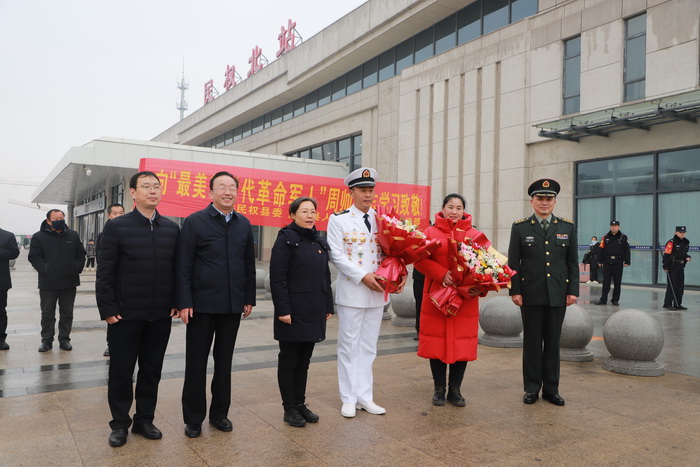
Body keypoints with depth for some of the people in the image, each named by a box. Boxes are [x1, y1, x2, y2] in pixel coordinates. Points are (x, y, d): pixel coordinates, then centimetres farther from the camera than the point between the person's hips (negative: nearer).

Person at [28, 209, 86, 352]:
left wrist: (78, 268, 0)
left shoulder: (73, 235, 7)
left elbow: (81, 253, 12)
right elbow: (34, 257, -7)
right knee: (47, 314, 8)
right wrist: (44, 270, -17)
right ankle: (46, 340, 19)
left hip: (69, 282, 3)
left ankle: (64, 339, 20)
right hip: (48, 283, -2)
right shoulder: (39, 237, -3)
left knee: (67, 313, 10)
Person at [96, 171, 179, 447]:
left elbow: (177, 269, 8)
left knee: (152, 370, 12)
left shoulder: (172, 228, 6)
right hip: (125, 315, -3)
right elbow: (105, 272, -6)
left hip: (161, 315, 3)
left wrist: (176, 302, 2)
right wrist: (108, 309, -10)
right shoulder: (116, 227, -4)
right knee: (121, 372, 8)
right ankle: (120, 424, 25)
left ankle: (144, 420, 27)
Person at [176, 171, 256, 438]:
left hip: (232, 305, 4)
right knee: (196, 363, 7)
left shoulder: (243, 224, 7)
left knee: (224, 361, 14)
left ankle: (219, 413, 28)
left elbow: (249, 264, 10)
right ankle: (193, 418, 21)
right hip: (202, 305, -4)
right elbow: (184, 266, -8)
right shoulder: (195, 222, -6)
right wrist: (184, 303, -12)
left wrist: (249, 298, 7)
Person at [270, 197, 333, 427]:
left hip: (314, 313, 6)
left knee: (304, 361, 15)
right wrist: (283, 310, -18)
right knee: (289, 361, 6)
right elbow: (277, 278, -13)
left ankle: (300, 403, 26)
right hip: (293, 313, -6)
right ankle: (289, 408, 17)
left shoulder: (320, 242, 12)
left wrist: (328, 307, 12)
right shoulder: (286, 239, -8)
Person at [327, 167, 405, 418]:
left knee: (368, 347, 11)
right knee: (349, 346, 5)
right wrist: (363, 276, -18)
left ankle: (365, 397, 22)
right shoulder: (339, 219, -3)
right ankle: (349, 399, 17)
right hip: (351, 291, -4)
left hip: (377, 292, 4)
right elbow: (337, 256, -10)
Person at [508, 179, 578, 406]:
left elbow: (572, 263, 7)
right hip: (531, 295, -1)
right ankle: (532, 388, 17)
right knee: (532, 342, 6)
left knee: (553, 342, 8)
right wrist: (515, 291, -5)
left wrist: (573, 291, 1)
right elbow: (513, 263, 0)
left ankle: (551, 388, 20)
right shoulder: (520, 227, 1)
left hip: (558, 295, 2)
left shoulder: (568, 227, 6)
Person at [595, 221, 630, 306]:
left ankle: (615, 300, 14)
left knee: (617, 282, 5)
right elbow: (601, 249, 6)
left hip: (618, 264, 0)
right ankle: (603, 299, 3)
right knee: (606, 282, 0)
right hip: (607, 263, 1)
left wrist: (627, 262, -3)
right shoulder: (606, 237, 6)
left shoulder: (623, 237, 3)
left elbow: (627, 250, 3)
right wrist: (600, 261, 2)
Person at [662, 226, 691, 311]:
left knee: (680, 286, 10)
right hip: (672, 267, -8)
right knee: (671, 286, -6)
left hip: (681, 267, 8)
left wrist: (687, 257, 1)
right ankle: (667, 304, -1)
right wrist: (665, 267, -18)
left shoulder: (686, 242, 11)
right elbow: (666, 254, -15)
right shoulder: (671, 242, -13)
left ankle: (678, 304, 19)